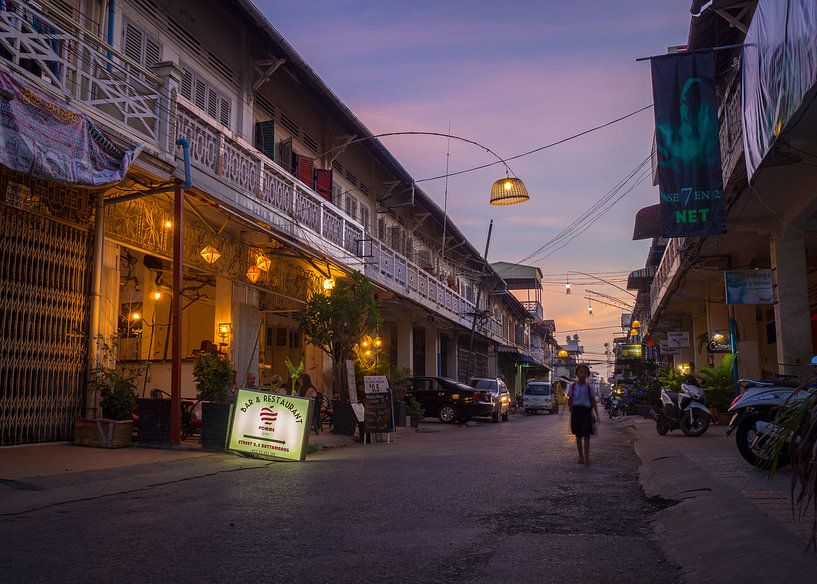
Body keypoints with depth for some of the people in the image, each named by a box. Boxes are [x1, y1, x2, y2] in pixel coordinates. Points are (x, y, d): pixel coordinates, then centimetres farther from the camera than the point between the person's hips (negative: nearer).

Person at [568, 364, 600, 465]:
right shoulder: (572, 386, 5)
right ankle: (581, 457, 18)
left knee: (586, 435, -8)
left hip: (586, 411, -1)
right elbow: (570, 400, 7)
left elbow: (593, 402, 6)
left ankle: (587, 457, -8)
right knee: (578, 435, 8)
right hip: (576, 410, 1)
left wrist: (597, 414, -2)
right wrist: (571, 411, -7)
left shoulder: (589, 387, 4)